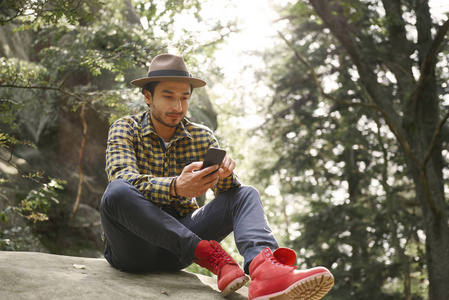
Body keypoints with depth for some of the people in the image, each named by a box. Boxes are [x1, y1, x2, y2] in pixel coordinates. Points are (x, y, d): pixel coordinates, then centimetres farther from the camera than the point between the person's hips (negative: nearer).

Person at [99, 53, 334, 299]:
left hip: (179, 239, 3)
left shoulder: (201, 137, 8)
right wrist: (175, 188, -40)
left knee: (245, 195, -15)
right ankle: (208, 254, -34)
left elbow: (227, 192, -4)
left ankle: (263, 267, -47)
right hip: (133, 248, -3)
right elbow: (123, 179, -22)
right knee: (117, 192, -33)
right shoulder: (125, 129, -2)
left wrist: (224, 175, -29)